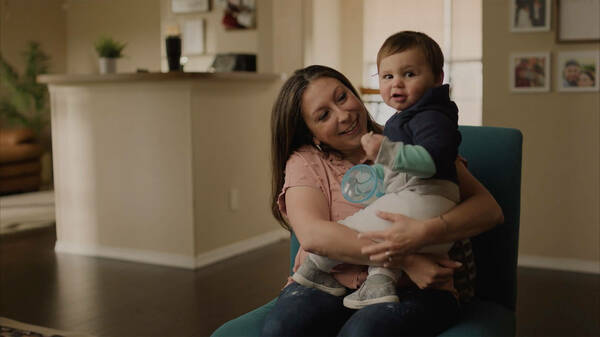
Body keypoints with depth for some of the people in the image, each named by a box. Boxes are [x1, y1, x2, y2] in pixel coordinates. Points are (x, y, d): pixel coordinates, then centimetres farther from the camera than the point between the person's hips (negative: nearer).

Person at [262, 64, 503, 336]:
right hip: (331, 282, 2)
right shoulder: (305, 161, 7)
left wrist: (425, 232, -25)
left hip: (415, 289, -2)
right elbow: (312, 234, -12)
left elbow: (489, 209, -3)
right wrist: (405, 260, -21)